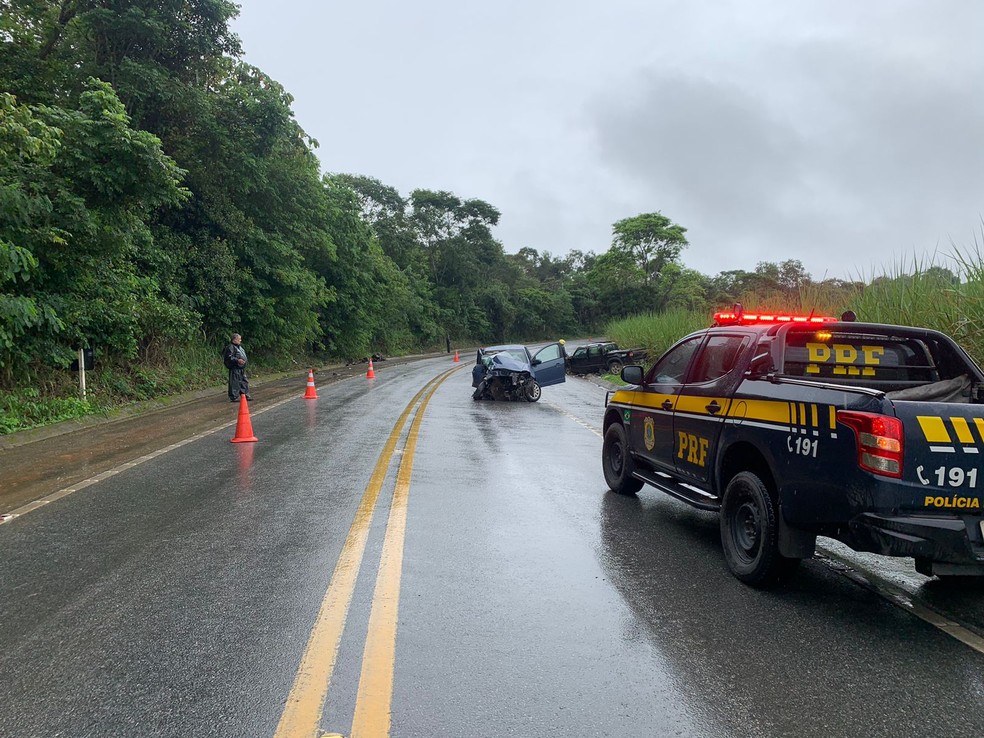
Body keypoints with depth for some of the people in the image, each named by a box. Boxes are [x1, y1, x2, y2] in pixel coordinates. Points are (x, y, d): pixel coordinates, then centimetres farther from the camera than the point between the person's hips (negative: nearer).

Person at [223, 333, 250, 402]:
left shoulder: (239, 346, 18)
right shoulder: (230, 347, -12)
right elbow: (229, 357, -20)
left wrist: (245, 360, 16)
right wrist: (237, 360, -26)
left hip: (241, 368, 10)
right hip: (235, 368, -10)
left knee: (244, 382, 13)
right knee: (235, 383, -6)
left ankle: (246, 395, 21)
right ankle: (233, 397, 0)